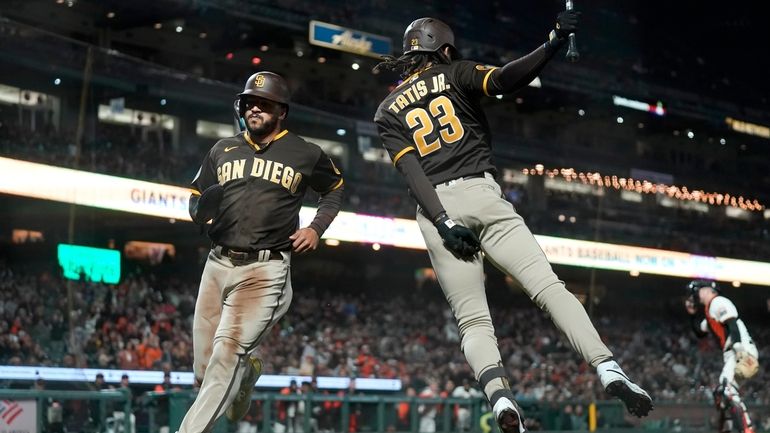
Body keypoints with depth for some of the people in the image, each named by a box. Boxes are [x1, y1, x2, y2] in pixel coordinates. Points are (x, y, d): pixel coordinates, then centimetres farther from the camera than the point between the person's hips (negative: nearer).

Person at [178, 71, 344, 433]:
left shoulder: (305, 155, 5)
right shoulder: (222, 150, 13)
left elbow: (335, 189, 21)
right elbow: (195, 199, 17)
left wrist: (316, 228, 5)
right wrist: (202, 209, -7)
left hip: (265, 270, -4)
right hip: (218, 264, 4)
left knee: (227, 355, -19)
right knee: (205, 371, 5)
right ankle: (247, 372, 38)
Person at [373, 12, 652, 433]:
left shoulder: (387, 111, 18)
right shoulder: (454, 74, 12)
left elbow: (412, 173, 3)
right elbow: (504, 80, -10)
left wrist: (443, 223, -7)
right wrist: (554, 43, -15)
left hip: (434, 212, 2)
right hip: (478, 193, -2)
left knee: (472, 319, 0)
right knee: (548, 286, -9)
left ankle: (499, 397, -28)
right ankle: (607, 369, -27)